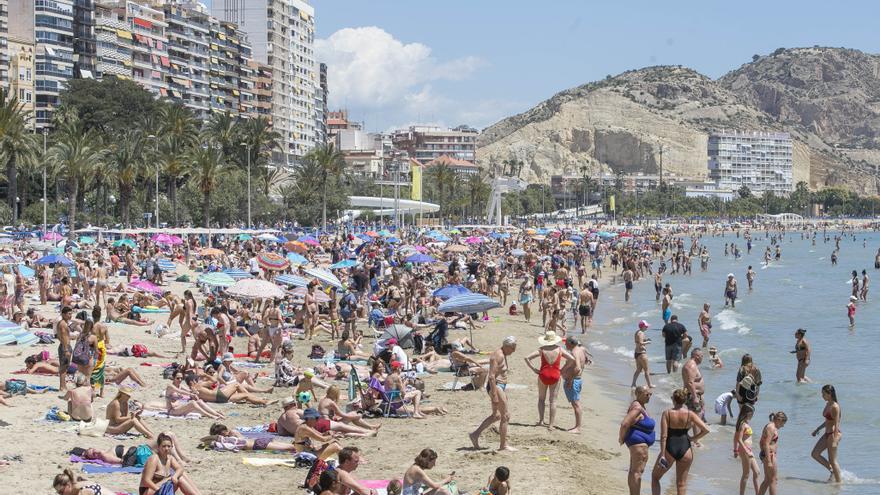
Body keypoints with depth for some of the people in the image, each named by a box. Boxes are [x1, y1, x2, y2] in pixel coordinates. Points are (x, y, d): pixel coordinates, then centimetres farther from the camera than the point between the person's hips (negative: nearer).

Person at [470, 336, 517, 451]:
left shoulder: (503, 355, 14)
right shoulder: (497, 356, -17)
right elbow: (492, 376, -23)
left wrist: (504, 393, 24)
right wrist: (494, 395, -25)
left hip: (500, 386, 10)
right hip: (495, 387, -10)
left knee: (496, 416, 18)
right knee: (505, 416, -4)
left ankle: (475, 434, 22)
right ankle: (503, 445, 3)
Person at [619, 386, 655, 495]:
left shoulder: (640, 405, 11)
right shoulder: (637, 408, -21)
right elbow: (624, 424, -30)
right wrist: (622, 439, -15)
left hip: (640, 441, 11)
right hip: (638, 441, -11)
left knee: (633, 470, 16)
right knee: (637, 471, -8)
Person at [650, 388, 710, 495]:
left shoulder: (667, 413, -8)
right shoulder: (690, 414, -4)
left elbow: (663, 436, -12)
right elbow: (706, 429, -10)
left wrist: (662, 455, -11)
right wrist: (694, 438, 4)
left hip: (669, 449, -2)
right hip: (685, 450, 2)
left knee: (655, 476, 20)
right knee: (681, 483, 13)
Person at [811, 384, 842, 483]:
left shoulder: (835, 406, -18)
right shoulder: (827, 404, 10)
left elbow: (836, 424, -21)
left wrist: (834, 440, -23)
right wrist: (817, 429, 24)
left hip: (834, 434, -10)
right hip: (827, 434, 10)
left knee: (832, 460, -2)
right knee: (815, 454, 10)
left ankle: (838, 482, 10)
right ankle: (832, 470, 20)